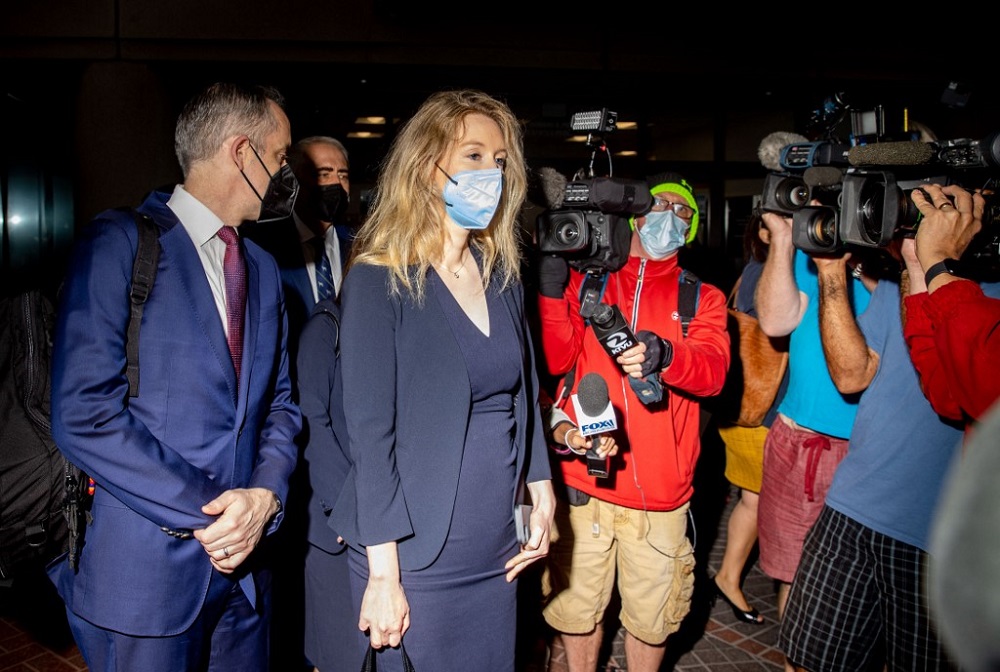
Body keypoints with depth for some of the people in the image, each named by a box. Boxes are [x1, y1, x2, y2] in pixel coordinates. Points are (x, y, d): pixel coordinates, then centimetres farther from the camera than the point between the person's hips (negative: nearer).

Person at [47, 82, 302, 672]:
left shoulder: (264, 270, 12)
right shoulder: (121, 242, -9)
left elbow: (279, 404, 11)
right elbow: (83, 414, -16)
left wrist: (266, 495, -7)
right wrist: (204, 509, -16)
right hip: (144, 569, -5)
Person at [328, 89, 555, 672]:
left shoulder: (501, 273, 6)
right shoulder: (379, 280, -12)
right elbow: (371, 432, -15)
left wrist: (542, 496, 8)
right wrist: (383, 574, -15)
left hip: (497, 547, 6)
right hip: (418, 557, -5)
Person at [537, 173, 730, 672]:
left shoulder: (702, 298, 8)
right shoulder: (585, 283, 7)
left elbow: (714, 371, -10)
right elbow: (555, 361, -3)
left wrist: (665, 356, -31)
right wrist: (552, 291, -16)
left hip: (660, 491, 1)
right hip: (582, 481, 0)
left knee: (650, 617, 13)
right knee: (578, 606, 14)